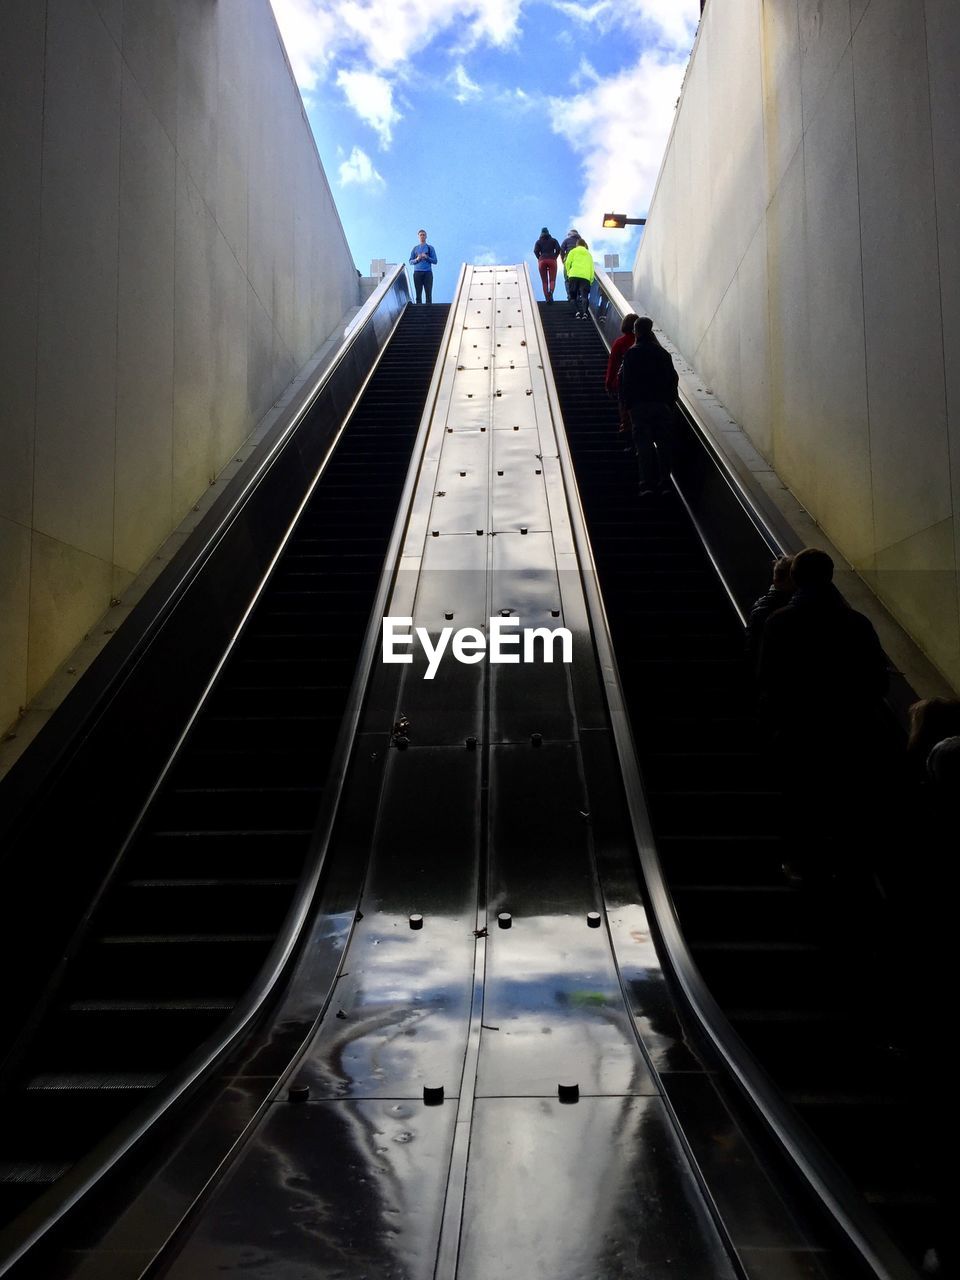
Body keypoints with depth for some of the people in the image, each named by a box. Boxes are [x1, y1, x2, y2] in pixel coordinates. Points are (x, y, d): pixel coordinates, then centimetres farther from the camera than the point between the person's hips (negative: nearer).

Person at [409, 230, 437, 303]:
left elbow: (435, 261, 5)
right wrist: (417, 259, -7)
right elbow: (410, 261, 13)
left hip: (428, 272, -1)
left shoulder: (430, 248, 10)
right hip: (417, 272, 1)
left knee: (428, 294, -7)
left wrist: (427, 257, -10)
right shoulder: (415, 248, 15)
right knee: (418, 294, -2)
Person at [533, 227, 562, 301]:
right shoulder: (553, 240, 14)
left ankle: (547, 298, -8)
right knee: (552, 280, -2)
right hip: (552, 260, 0)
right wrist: (555, 257, 6)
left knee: (544, 281, 4)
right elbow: (558, 249, -2)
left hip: (542, 261, 0)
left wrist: (540, 259, 7)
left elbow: (535, 251, -3)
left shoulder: (539, 241, 13)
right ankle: (551, 292, -33)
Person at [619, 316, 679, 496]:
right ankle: (665, 483, 6)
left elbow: (625, 380, -5)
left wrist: (626, 403, 3)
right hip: (662, 405, 3)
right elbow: (673, 378, 9)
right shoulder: (663, 353, 8)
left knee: (643, 444, -2)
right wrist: (671, 403, 14)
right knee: (664, 443, 7)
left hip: (639, 406, -2)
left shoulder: (631, 354, -2)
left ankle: (646, 483, -8)